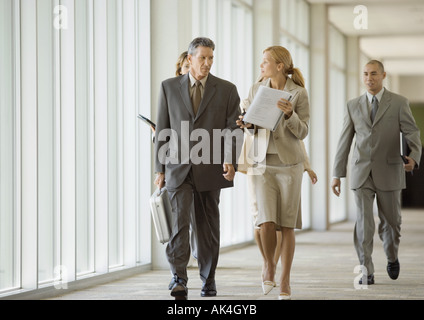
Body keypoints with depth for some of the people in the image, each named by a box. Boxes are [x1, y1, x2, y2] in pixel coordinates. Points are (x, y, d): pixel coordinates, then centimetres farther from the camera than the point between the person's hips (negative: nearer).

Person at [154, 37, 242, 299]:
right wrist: (160, 168, 4)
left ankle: (209, 280, 18)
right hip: (178, 169, 0)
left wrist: (230, 161, -16)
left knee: (209, 226, 7)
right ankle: (179, 280, -17)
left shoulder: (227, 90, 4)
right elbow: (163, 130, 8)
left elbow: (233, 129, 0)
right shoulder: (170, 87, 7)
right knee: (180, 220, -14)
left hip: (210, 169, 0)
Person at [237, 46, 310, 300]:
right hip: (263, 162, 2)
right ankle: (269, 265, 18)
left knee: (287, 225, 1)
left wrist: (290, 115, -25)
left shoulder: (299, 93, -7)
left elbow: (302, 132, -6)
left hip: (289, 163, -2)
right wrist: (247, 125, -9)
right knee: (267, 222, -11)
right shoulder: (256, 90, 4)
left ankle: (285, 281, 13)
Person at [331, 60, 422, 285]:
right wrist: (337, 174, 7)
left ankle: (392, 257, 37)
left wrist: (413, 157, -28)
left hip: (389, 173, -1)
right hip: (361, 173, 1)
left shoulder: (399, 103, 0)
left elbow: (412, 134, -6)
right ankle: (367, 272, -7)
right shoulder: (353, 106, 8)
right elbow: (345, 141, 10)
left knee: (390, 222, 8)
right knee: (363, 221, -10)